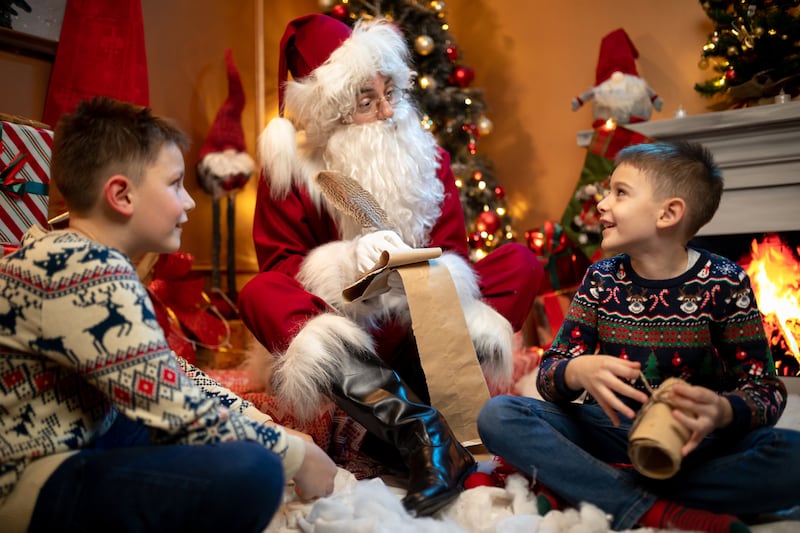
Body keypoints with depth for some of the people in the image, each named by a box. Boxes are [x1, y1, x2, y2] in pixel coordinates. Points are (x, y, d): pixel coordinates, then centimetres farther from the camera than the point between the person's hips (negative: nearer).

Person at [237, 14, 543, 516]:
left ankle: (396, 422, -31)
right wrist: (347, 261, -29)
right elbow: (279, 264, -9)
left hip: (419, 327, 2)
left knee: (521, 264, -17)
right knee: (258, 295, -29)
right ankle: (417, 428, -43)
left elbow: (451, 249, -2)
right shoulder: (292, 167, -5)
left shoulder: (425, 153, 1)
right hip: (342, 332, -1)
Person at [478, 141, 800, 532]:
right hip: (612, 432, 2)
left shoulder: (724, 283, -7)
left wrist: (722, 412, -29)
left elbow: (765, 390, -6)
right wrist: (578, 371, -27)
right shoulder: (601, 280, -1)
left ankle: (577, 486, -25)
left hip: (696, 443, -1)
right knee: (498, 416, -20)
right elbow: (548, 374, -2)